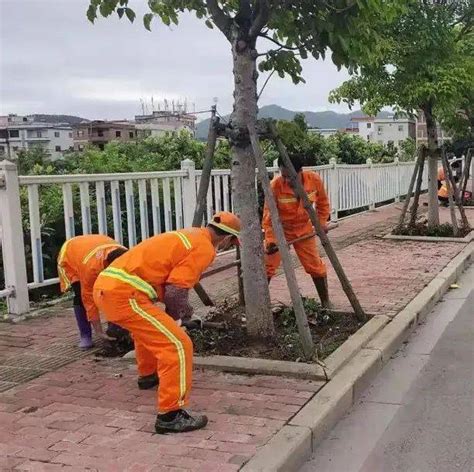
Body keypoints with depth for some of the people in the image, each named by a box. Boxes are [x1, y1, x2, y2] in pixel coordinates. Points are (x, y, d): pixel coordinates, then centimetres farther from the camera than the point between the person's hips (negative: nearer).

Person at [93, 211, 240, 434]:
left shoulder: (189, 235, 20)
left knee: (149, 325, 36)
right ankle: (170, 415, -7)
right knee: (178, 345, -9)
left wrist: (181, 307, 33)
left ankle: (148, 374, 56)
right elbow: (174, 292, -12)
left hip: (105, 285, 10)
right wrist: (174, 318, 7)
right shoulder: (204, 248, -7)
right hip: (123, 294, -10)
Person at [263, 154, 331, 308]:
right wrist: (271, 239, -29)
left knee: (315, 265, 5)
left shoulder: (315, 180, -21)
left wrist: (322, 222, -5)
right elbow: (268, 215, -22)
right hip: (280, 230, -2)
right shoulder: (275, 186, -29)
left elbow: (322, 202, 0)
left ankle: (325, 302, 23)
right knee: (267, 266, -5)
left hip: (304, 229, 2)